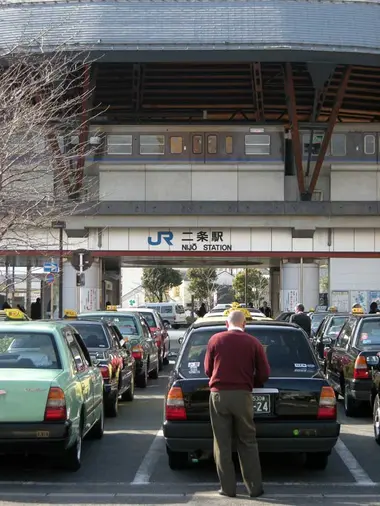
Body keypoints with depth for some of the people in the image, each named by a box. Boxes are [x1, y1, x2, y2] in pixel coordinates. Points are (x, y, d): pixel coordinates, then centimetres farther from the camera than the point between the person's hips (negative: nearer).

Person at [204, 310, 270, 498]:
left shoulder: (215, 340, 1)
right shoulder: (253, 342, 1)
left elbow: (208, 369, 10)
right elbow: (264, 374, 3)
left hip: (218, 394, 0)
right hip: (242, 395, 0)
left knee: (222, 444, 6)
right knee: (248, 443, 10)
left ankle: (228, 488, 8)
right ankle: (255, 488, 10)